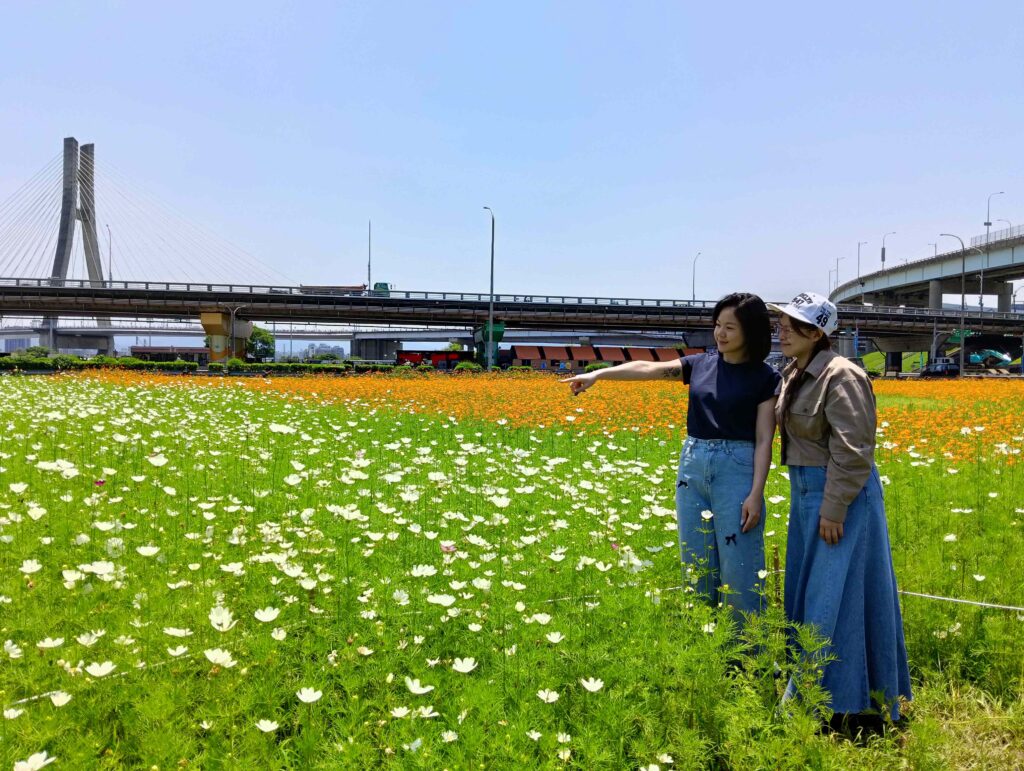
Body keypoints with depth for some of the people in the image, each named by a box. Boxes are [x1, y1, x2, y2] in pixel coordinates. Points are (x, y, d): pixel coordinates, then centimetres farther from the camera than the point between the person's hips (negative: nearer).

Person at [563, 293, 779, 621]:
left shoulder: (765, 378, -4)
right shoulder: (699, 365, 7)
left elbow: (764, 440, -6)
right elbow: (648, 368, -3)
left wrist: (756, 493, -13)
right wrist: (597, 374, -14)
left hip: (736, 468, -4)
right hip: (692, 464, 5)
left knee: (738, 567, 0)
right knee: (696, 562, 11)